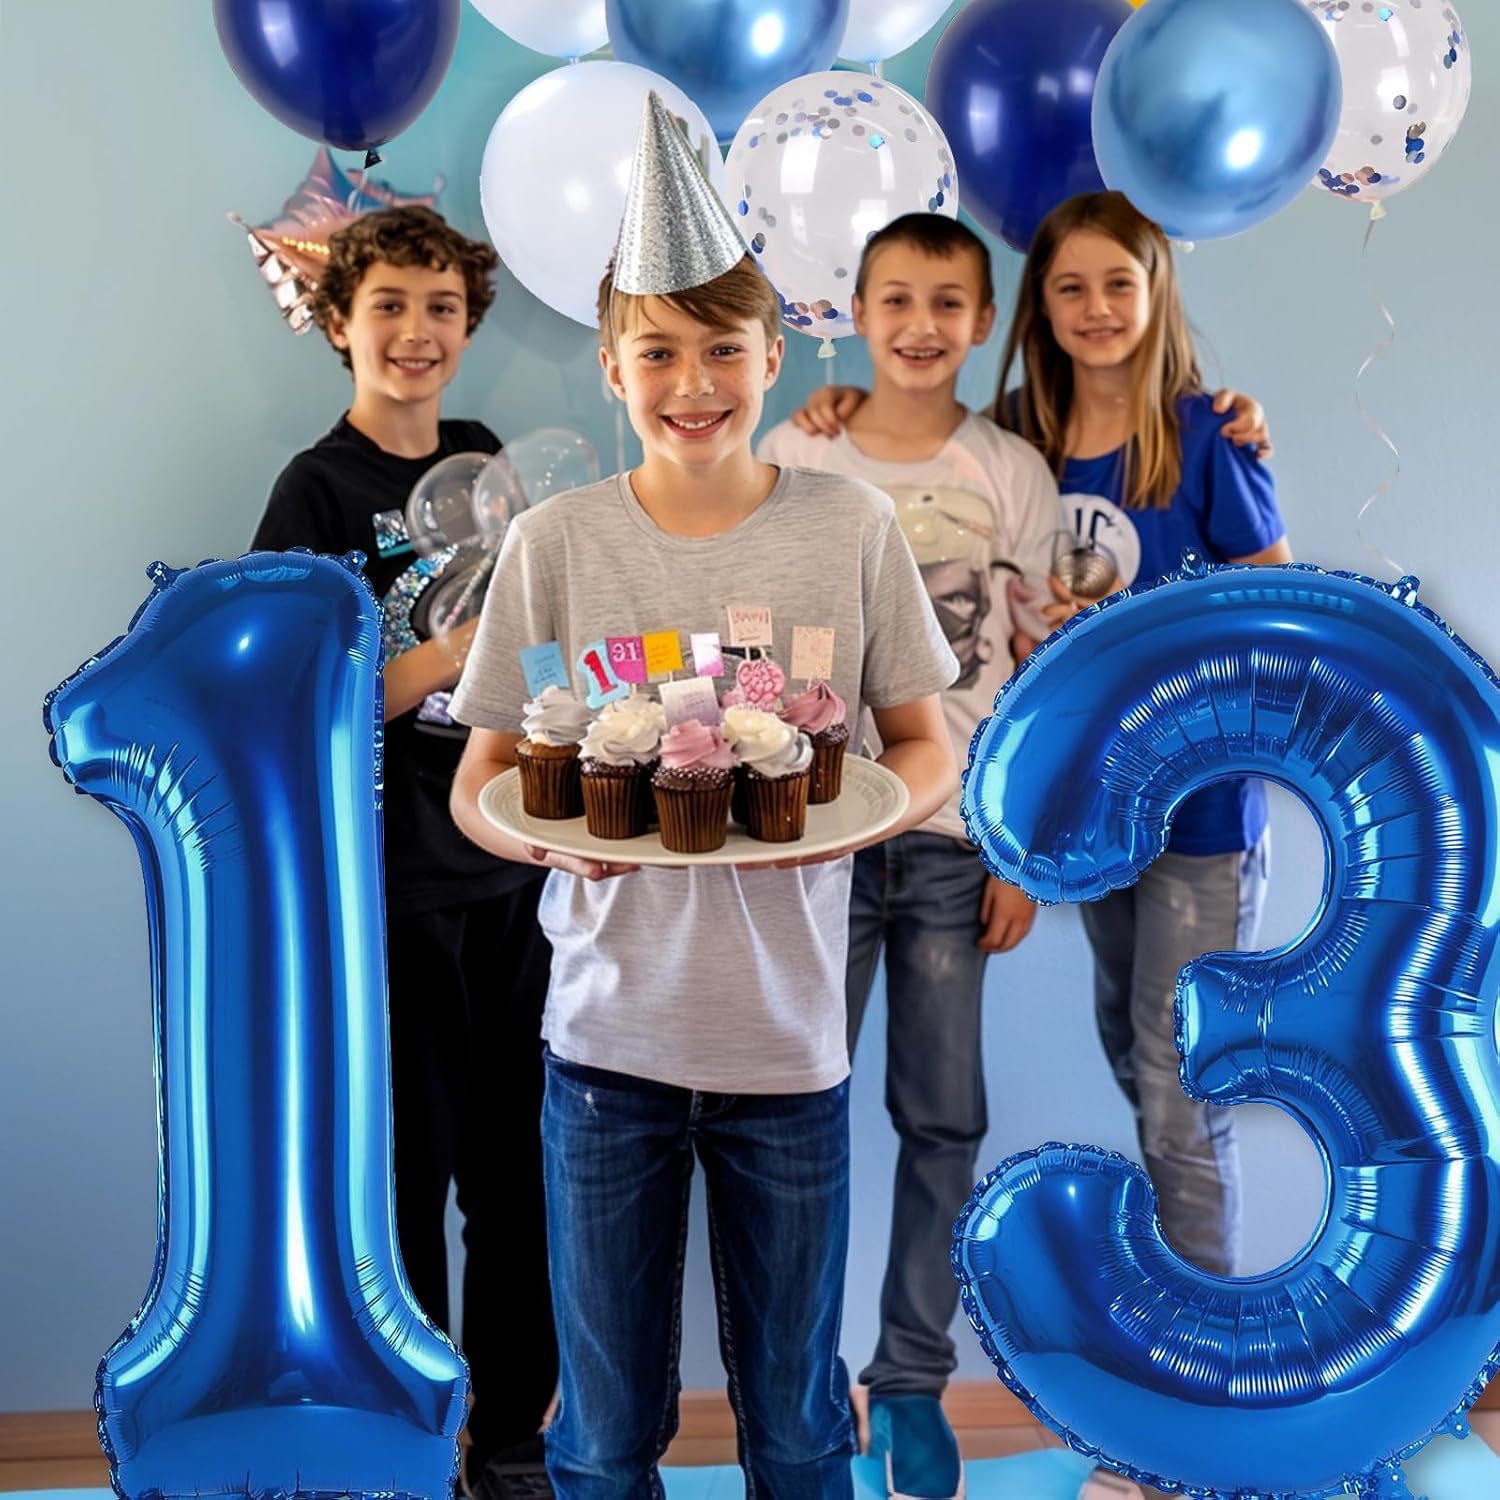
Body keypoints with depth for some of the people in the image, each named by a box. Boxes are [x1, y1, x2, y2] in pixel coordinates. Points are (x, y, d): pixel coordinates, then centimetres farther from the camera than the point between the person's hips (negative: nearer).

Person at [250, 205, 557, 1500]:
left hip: (511, 867, 5)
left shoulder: (487, 461, 10)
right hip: (395, 882, -5)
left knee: (517, 1162, 10)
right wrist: (472, 646, -21)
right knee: (406, 1168, 5)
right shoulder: (319, 490, -6)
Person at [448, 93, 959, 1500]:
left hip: (789, 1035, 0)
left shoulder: (851, 526, -3)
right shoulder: (555, 543, -3)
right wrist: (556, 834, -20)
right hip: (607, 1029, 0)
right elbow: (476, 781, 2)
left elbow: (929, 750, 3)